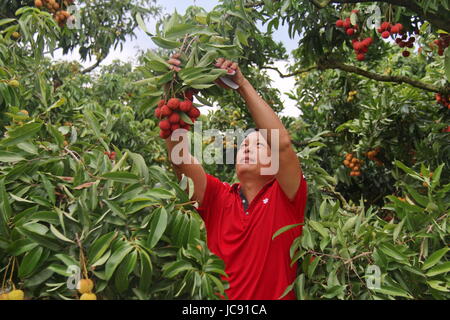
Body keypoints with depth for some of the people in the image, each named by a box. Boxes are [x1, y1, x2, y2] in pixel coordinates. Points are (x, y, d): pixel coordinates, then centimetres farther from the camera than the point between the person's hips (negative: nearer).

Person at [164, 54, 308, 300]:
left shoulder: (286, 198, -3)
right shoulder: (218, 198, 2)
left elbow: (283, 143, -18)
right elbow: (178, 156, -9)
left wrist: (242, 85, -17)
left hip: (277, 295, 0)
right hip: (220, 294, 1)